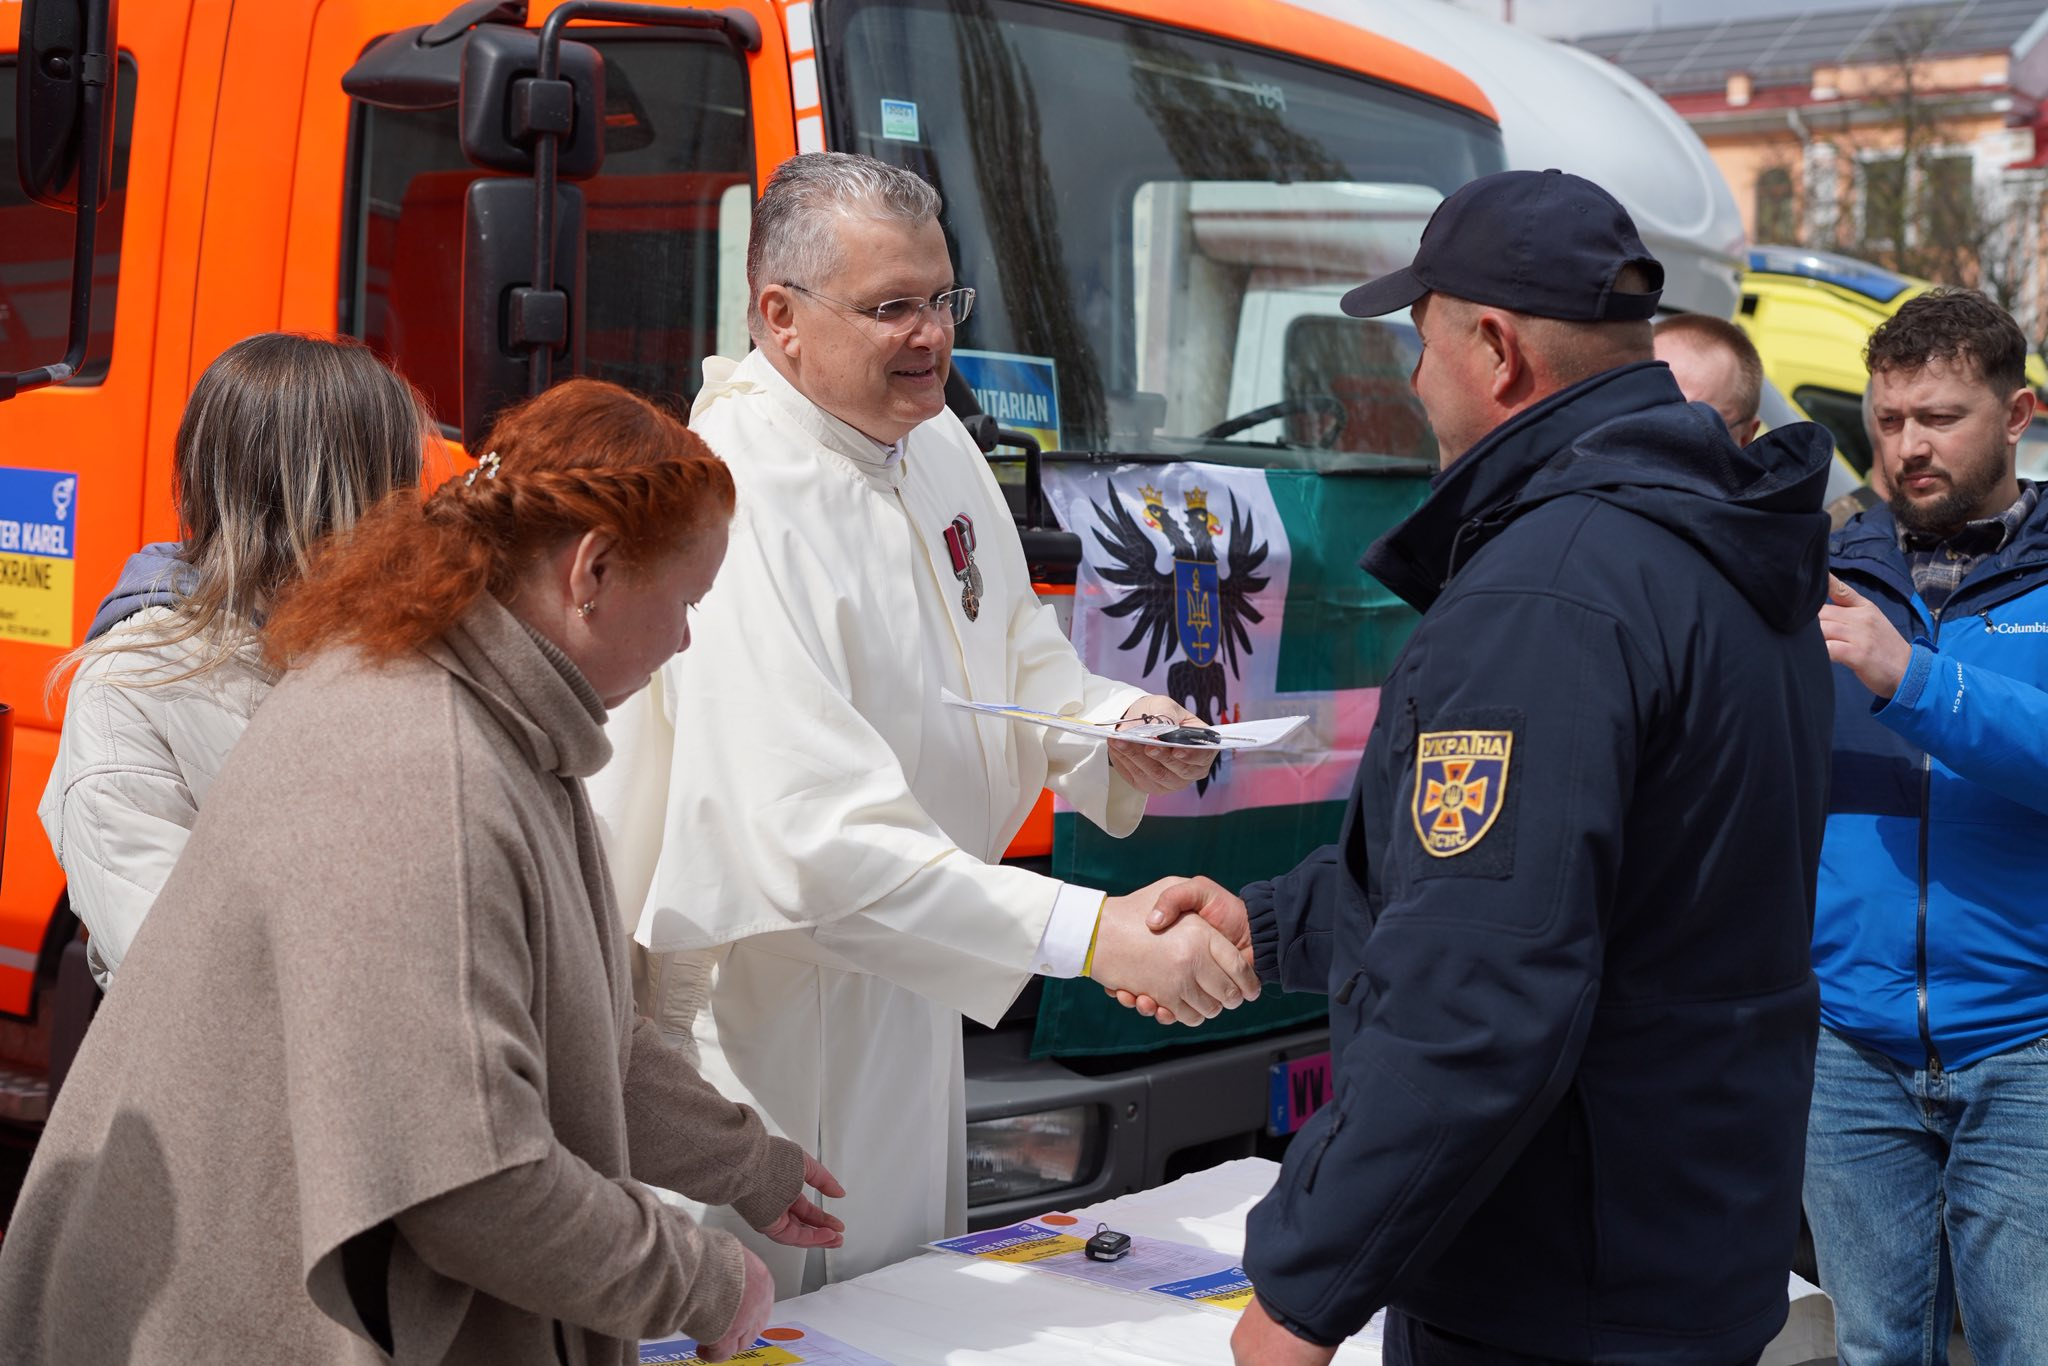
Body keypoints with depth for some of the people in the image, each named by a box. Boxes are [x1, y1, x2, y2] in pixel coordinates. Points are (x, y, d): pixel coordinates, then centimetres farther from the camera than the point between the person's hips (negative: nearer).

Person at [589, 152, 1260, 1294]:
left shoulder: (939, 442, 3)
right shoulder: (736, 513, -28)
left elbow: (1020, 652, 18)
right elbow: (819, 839, -35)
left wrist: (1113, 726, -5)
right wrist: (1094, 934, -39)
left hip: (909, 1004, 9)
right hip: (753, 1017, -8)